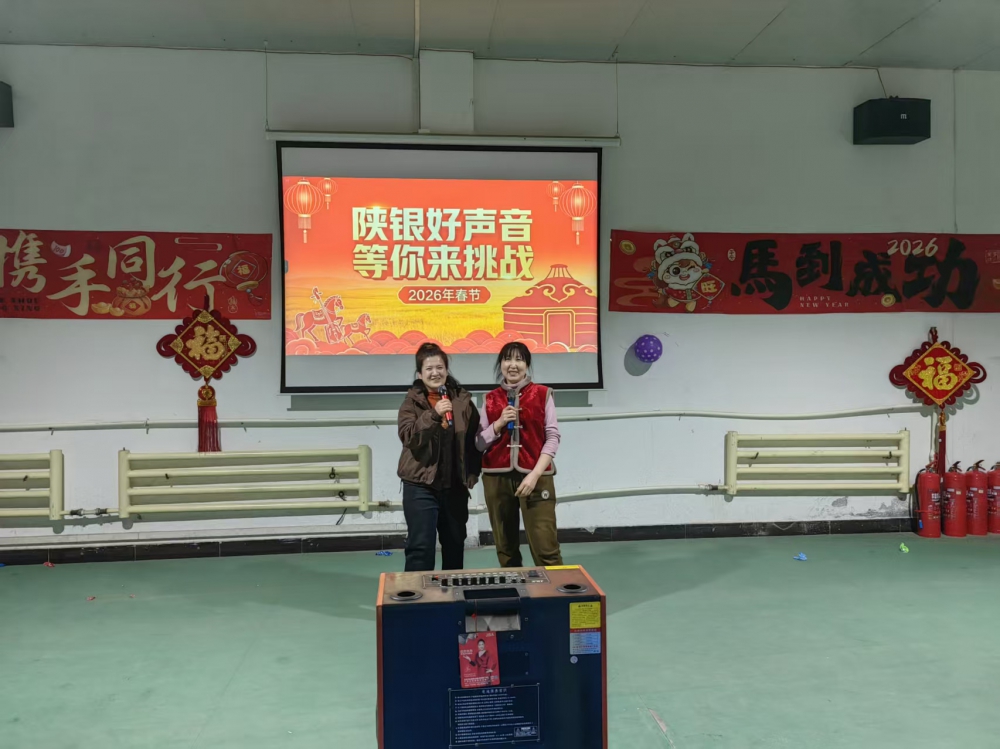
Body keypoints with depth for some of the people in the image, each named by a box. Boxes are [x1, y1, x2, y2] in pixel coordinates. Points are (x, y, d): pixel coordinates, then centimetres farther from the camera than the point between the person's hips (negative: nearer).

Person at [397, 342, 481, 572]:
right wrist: (434, 414, -31)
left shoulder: (463, 400, 3)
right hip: (420, 484, -3)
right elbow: (408, 436, -20)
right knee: (420, 545, -6)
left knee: (455, 544, 16)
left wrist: (472, 473, 3)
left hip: (455, 485, 4)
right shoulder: (412, 402, -4)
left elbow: (476, 438, 9)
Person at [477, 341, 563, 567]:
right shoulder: (490, 399, 10)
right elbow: (479, 444, 8)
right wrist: (499, 423, -9)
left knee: (545, 548, -9)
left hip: (535, 477, -2)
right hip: (497, 479, 3)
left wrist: (535, 474, -11)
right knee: (505, 548, 8)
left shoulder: (543, 394, 4)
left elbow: (552, 437, -2)